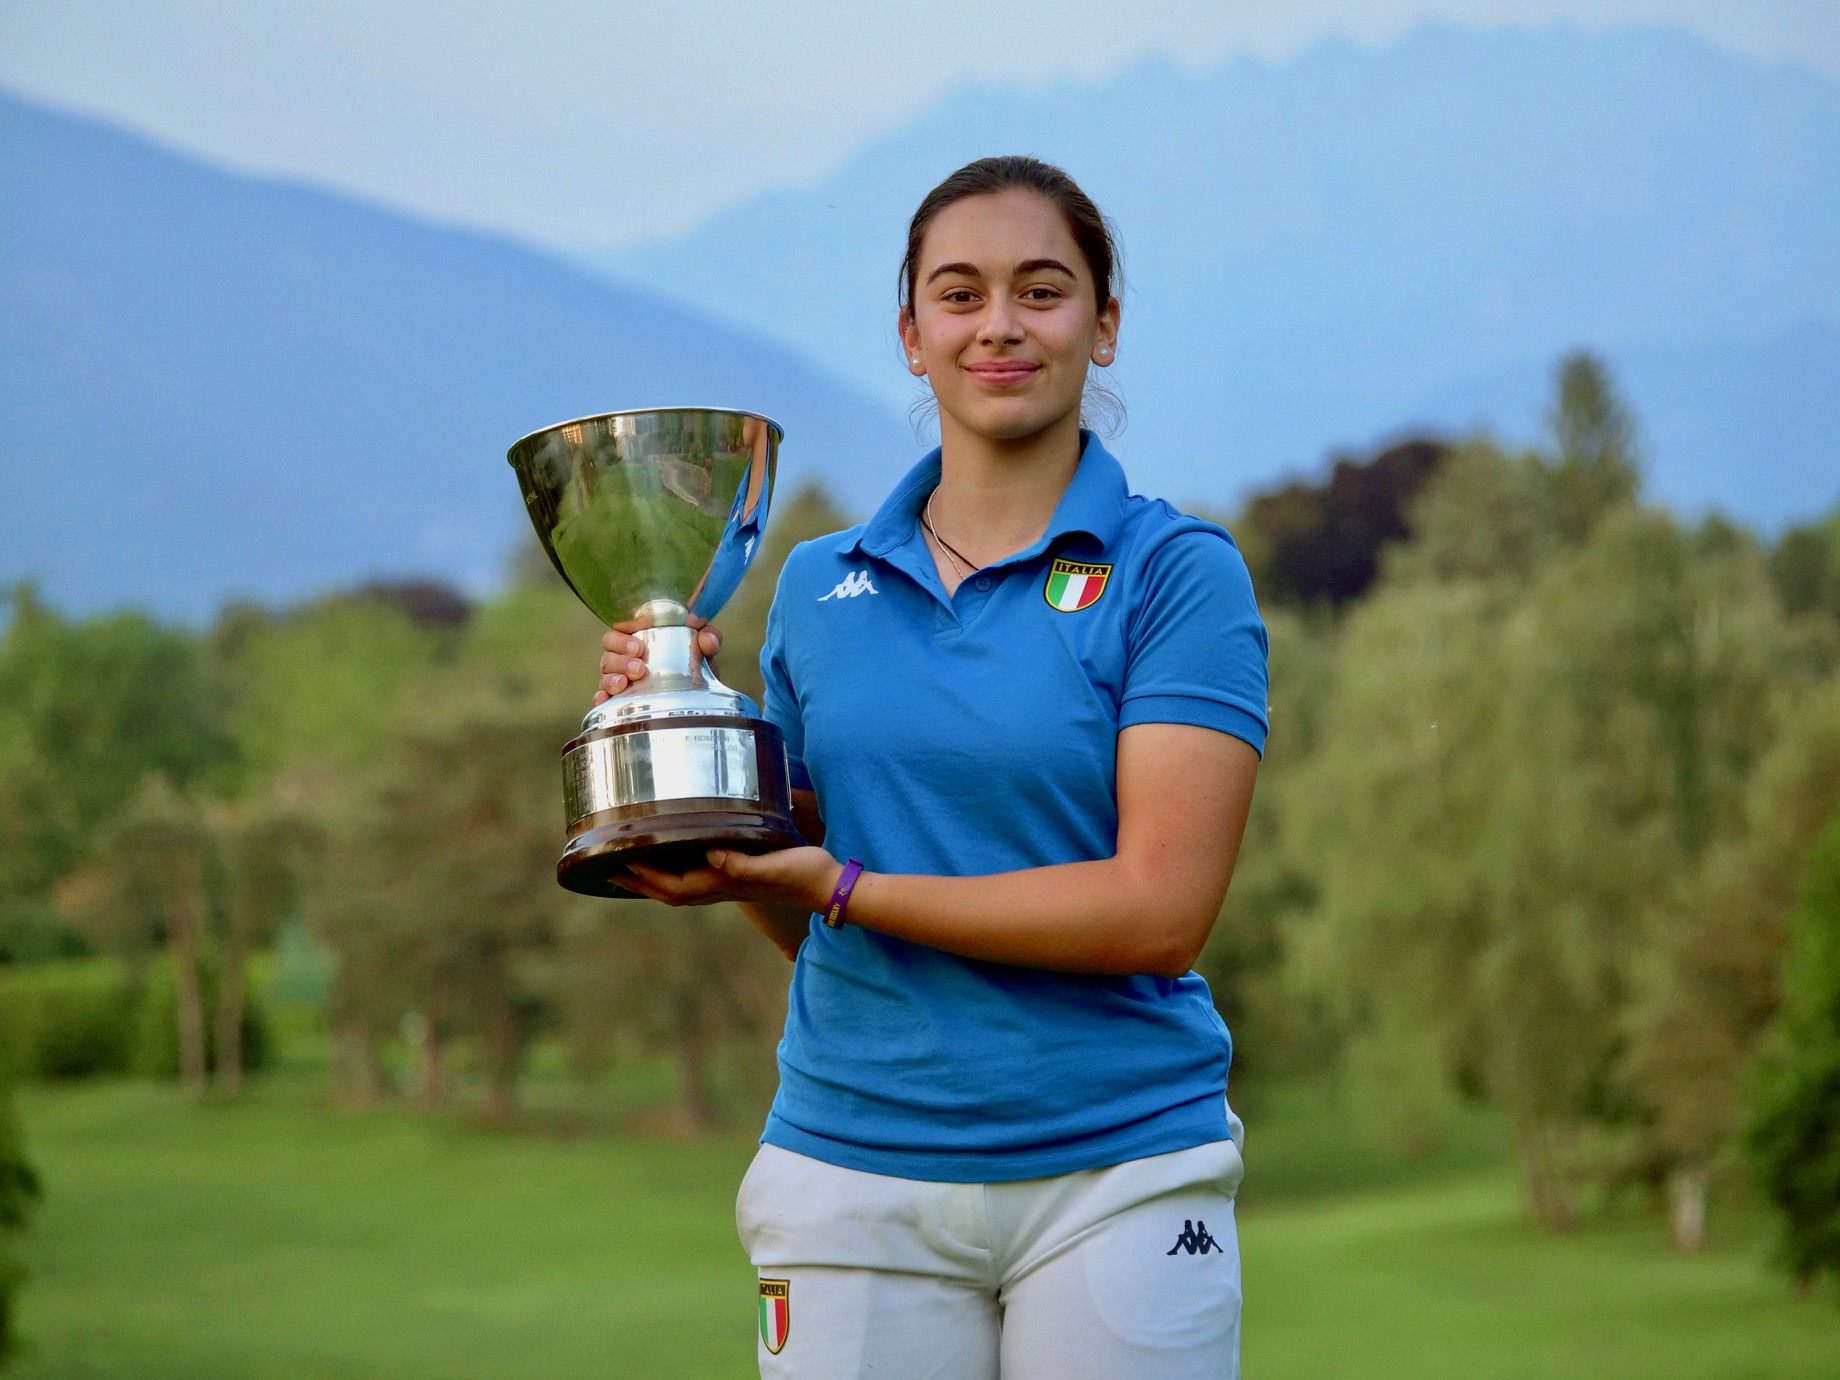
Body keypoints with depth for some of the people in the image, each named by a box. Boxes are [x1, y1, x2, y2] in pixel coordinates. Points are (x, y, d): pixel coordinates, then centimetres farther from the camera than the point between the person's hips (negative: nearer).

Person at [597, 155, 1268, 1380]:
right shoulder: (820, 587, 10)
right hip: (853, 1172, 3)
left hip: (1119, 1175, -3)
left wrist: (839, 886, -14)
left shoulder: (1178, 572, -3)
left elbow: (1160, 912, -13)